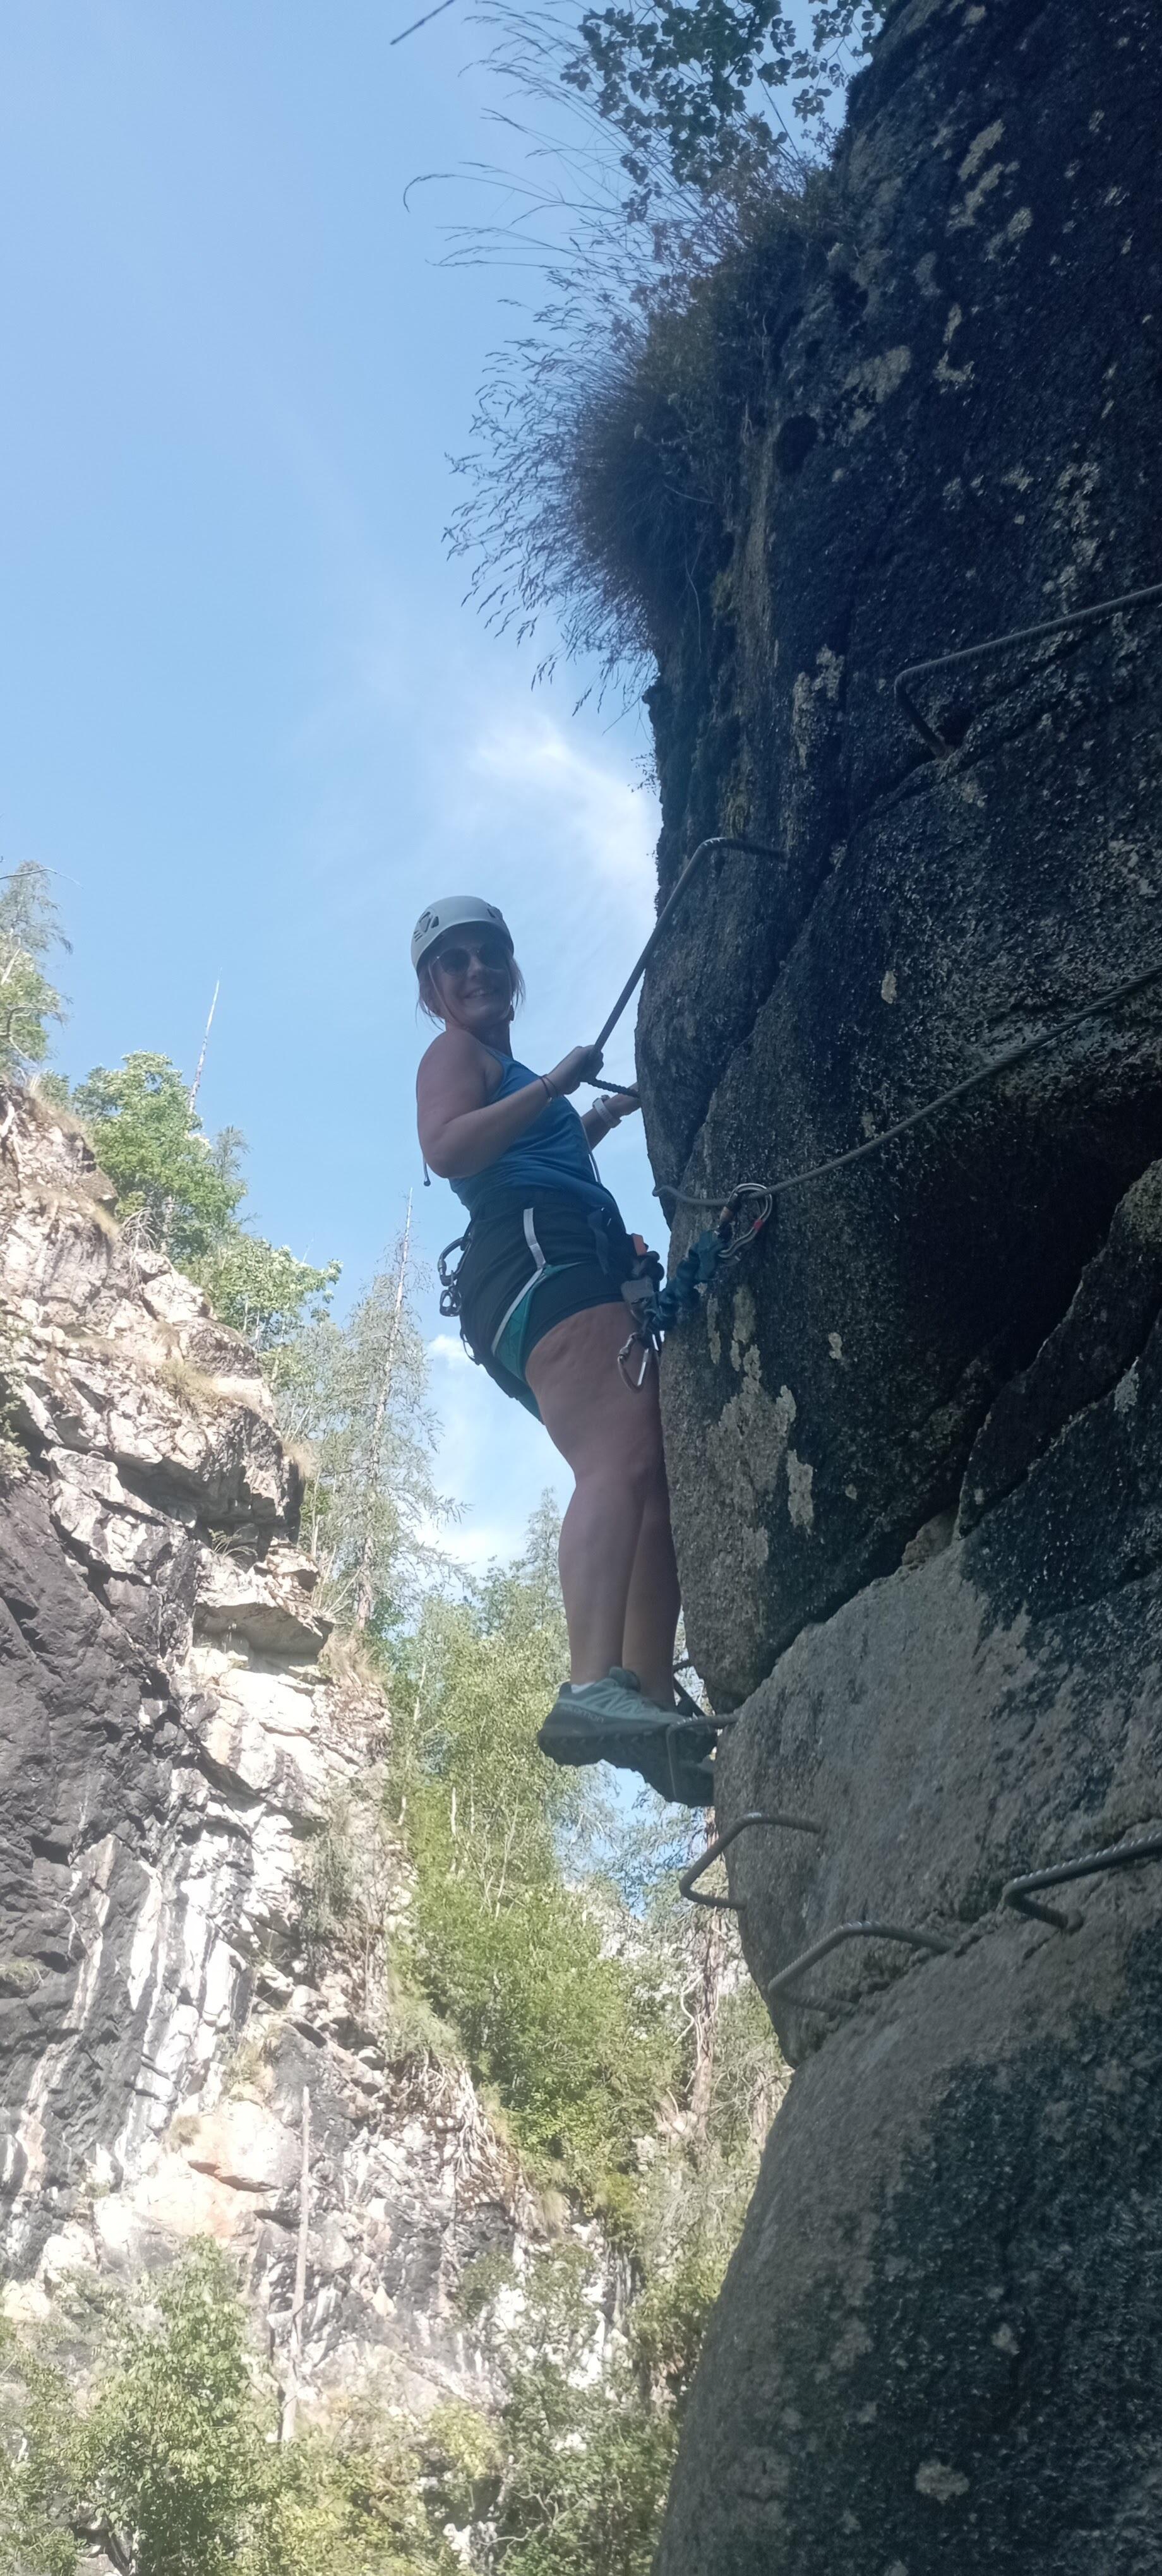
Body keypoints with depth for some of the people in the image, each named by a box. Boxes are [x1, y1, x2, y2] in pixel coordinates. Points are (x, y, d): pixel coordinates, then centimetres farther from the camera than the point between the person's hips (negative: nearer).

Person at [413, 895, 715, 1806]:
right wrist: (553, 1086, -7)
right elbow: (448, 1149, -8)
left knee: (659, 1483, -8)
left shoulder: (510, 1075, 39)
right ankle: (595, 1687, -47)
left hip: (583, 1271, 10)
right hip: (535, 1258, -10)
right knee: (623, 1457, -31)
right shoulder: (455, 1054, 12)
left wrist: (599, 1120, 49)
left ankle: (653, 1704, -19)